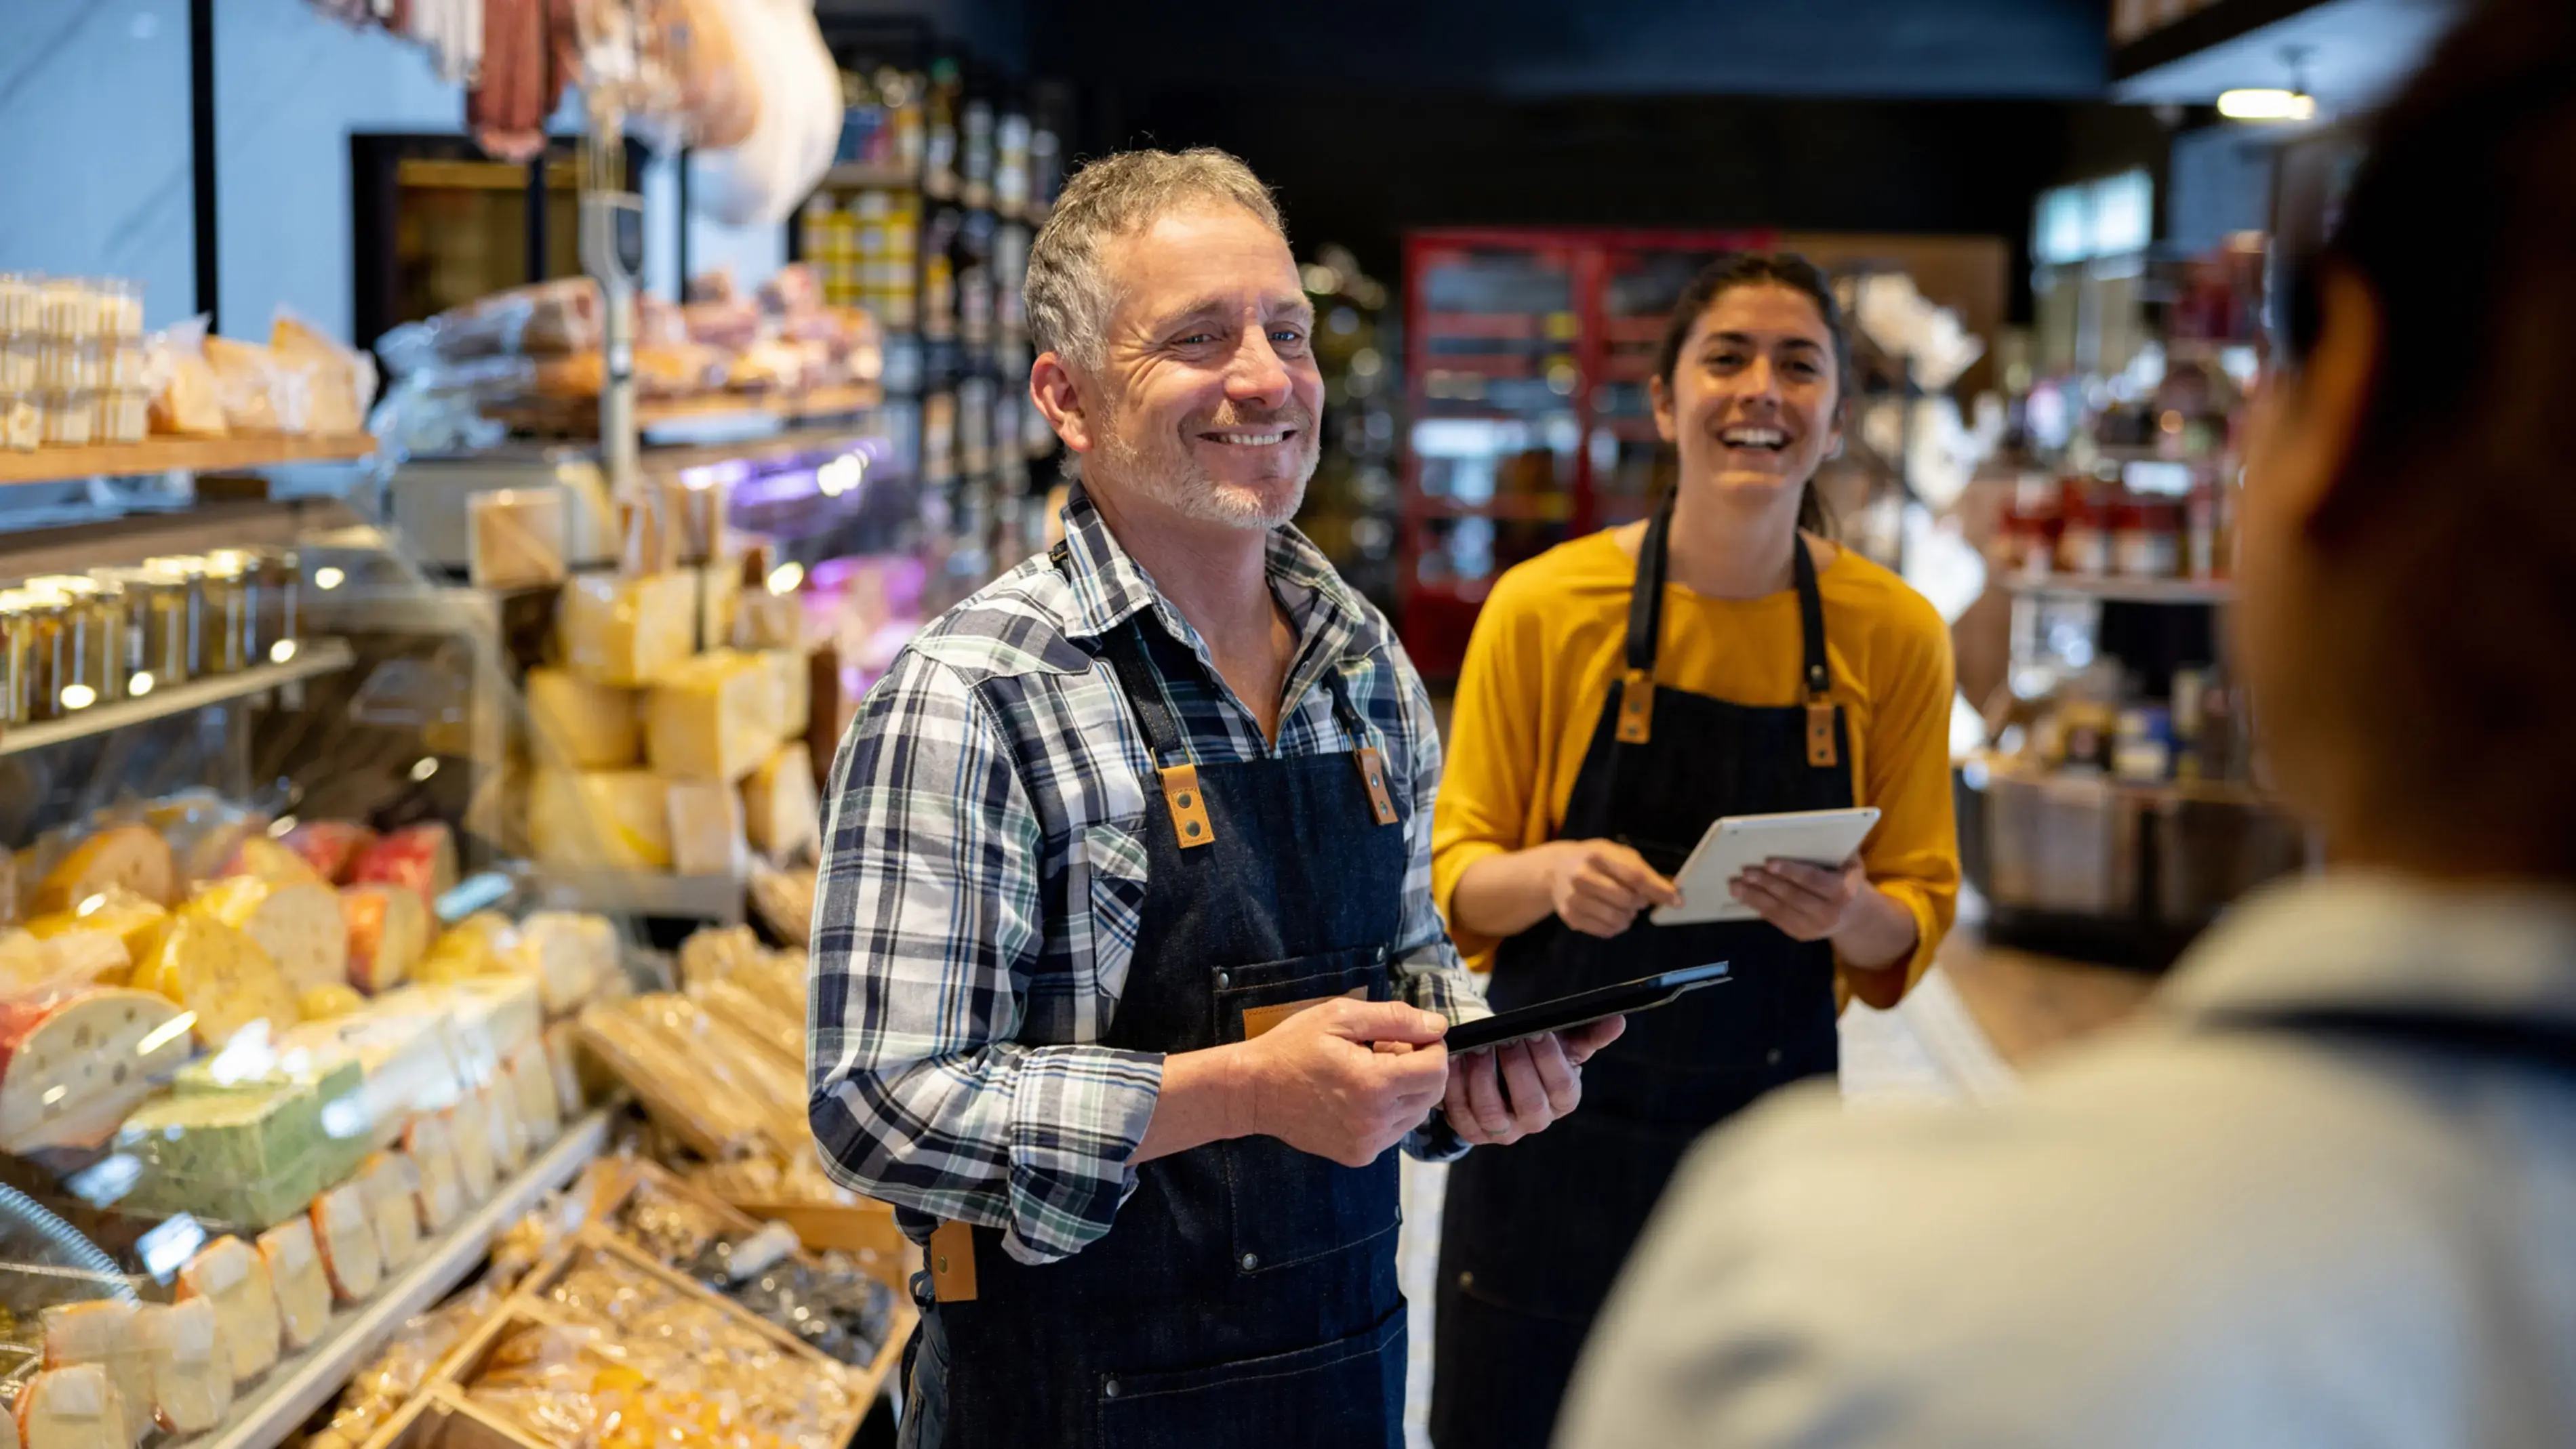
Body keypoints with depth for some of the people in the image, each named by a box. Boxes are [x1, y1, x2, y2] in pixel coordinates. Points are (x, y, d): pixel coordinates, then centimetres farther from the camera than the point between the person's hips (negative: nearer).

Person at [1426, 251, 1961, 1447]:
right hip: (1554, 1128, -1)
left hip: (1766, 1132, 1)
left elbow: (1913, 926, 4)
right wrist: (1553, 874, -22)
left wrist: (1852, 913, -19)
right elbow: (1455, 878, -1)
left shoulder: (1894, 634, -3)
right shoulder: (1543, 606, -8)